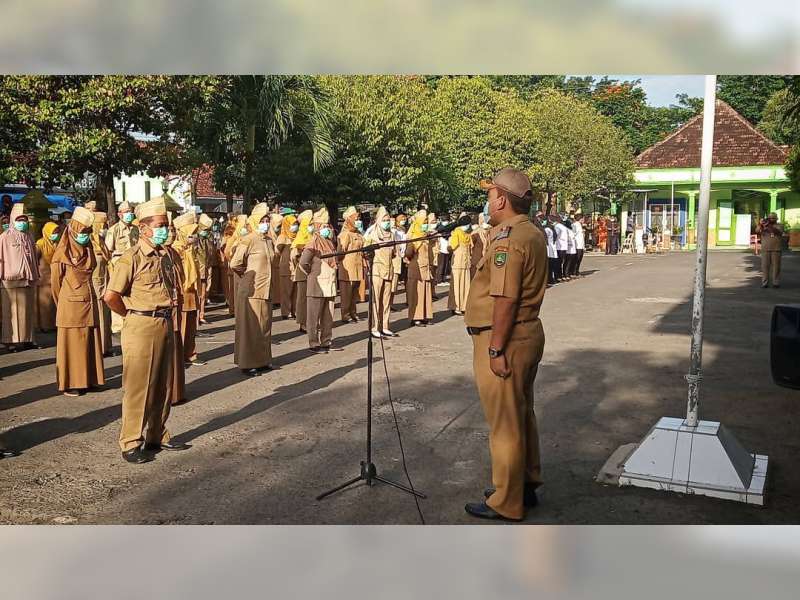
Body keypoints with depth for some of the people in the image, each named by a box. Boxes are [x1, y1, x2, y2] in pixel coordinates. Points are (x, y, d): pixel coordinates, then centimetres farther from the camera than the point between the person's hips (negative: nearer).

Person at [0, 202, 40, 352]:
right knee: (12, 310, -3)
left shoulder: (28, 237, 15)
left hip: (29, 279, 5)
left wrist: (36, 276, 15)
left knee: (28, 310, 7)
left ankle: (27, 338, 15)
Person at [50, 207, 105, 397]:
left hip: (89, 303, 6)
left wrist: (86, 295, 15)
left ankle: (86, 379, 19)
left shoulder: (88, 249, 10)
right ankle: (69, 383, 9)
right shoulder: (63, 252, -7)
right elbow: (55, 282, -1)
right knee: (72, 343, 1)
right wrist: (63, 304, 7)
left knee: (88, 342, 9)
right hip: (71, 306, -6)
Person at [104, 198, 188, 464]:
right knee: (137, 387, 1)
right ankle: (131, 443, 11)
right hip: (141, 328, -7)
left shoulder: (166, 255, 9)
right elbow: (111, 296, -15)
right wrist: (133, 315, -2)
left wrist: (169, 310, 11)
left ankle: (157, 435, 28)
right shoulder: (132, 257, -12)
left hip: (165, 325, 7)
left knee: (162, 385, 14)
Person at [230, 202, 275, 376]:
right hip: (251, 291, -7)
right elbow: (235, 264, -13)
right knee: (250, 327, -1)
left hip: (266, 290, 7)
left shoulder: (269, 240, 11)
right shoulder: (248, 240, -11)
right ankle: (247, 363, 7)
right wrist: (248, 275, 1)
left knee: (265, 326, 12)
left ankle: (262, 360, 23)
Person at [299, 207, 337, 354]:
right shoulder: (314, 243, -11)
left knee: (328, 316, 12)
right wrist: (311, 273, -8)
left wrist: (331, 275, 14)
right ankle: (314, 344, 7)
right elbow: (303, 262, -22)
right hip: (317, 285, -7)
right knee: (315, 317, 1)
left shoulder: (330, 243, 13)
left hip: (330, 285, 8)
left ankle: (326, 342, 22)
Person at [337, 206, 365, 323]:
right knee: (346, 292, -3)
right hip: (347, 268, -8)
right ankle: (345, 315, 2)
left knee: (355, 292, 13)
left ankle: (353, 313, 21)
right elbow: (341, 250, -16)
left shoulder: (358, 234, 16)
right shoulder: (346, 233, -10)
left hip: (357, 267, 8)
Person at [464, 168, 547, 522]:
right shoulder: (533, 234, 11)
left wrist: (496, 349, -22)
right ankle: (526, 485, 34)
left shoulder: (507, 239, -20)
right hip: (530, 333, 10)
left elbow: (505, 299, -25)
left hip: (503, 339, -10)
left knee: (505, 423, 1)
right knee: (522, 415, 20)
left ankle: (506, 503, 13)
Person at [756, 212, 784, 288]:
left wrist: (769, 226, -32)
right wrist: (760, 224, -28)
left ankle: (776, 283, 3)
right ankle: (764, 283, 1)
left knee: (776, 266, 0)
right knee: (765, 266, -1)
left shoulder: (779, 226, 4)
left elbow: (778, 232, -17)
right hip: (765, 249, 1)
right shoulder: (763, 226, 9)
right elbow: (757, 231, -8)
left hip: (776, 250, -1)